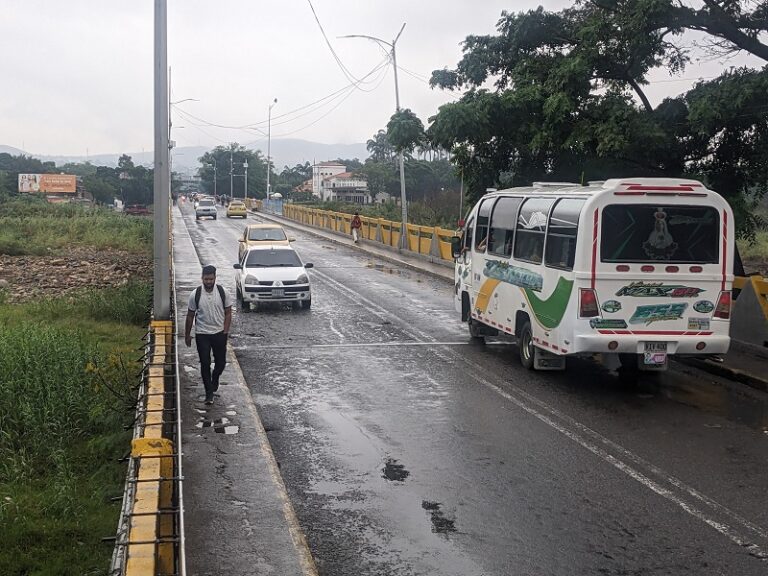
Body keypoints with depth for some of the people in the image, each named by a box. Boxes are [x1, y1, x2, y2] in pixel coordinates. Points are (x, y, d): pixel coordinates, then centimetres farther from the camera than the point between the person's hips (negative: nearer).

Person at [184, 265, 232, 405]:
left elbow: (228, 313, 0)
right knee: (205, 363, 0)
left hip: (219, 333, 1)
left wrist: (225, 331, -8)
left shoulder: (223, 292, -7)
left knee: (221, 362, 10)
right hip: (202, 334, -1)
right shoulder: (195, 294, -8)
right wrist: (187, 335, 6)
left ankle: (215, 379, 41)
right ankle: (209, 392, 11)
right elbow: (190, 315, 2)